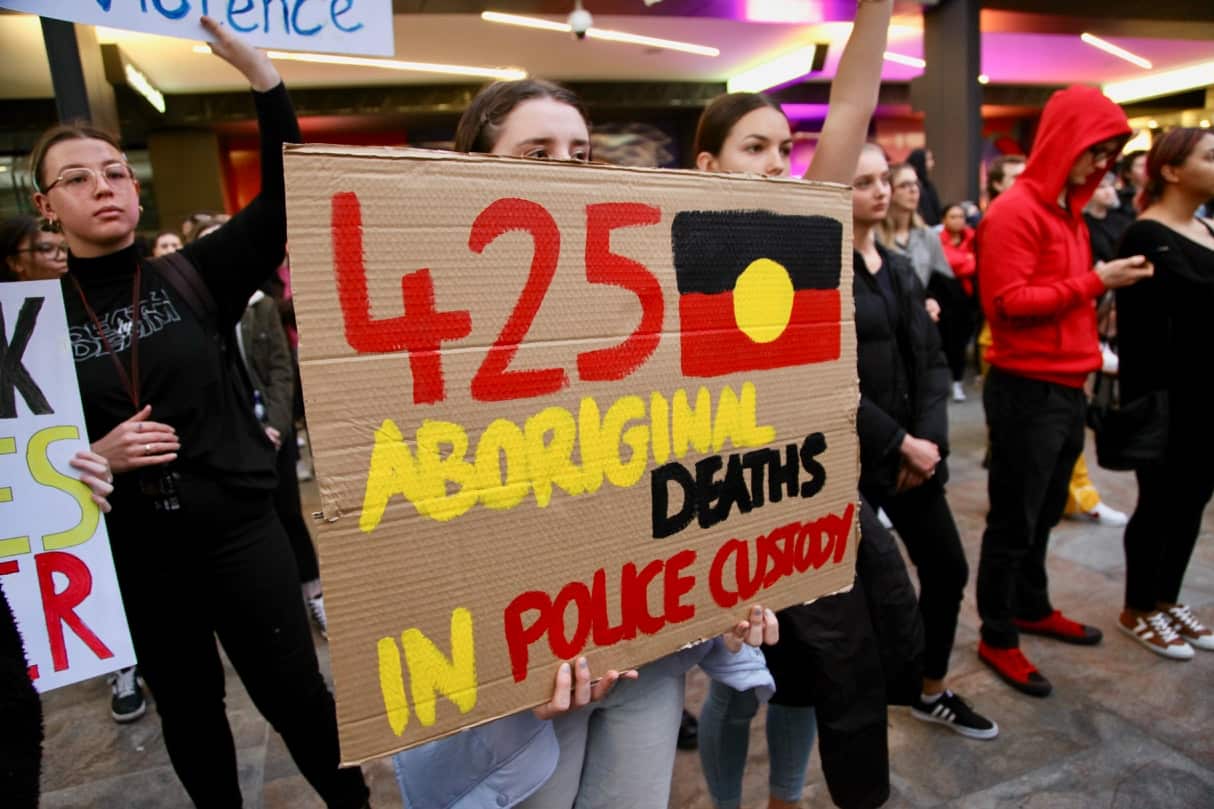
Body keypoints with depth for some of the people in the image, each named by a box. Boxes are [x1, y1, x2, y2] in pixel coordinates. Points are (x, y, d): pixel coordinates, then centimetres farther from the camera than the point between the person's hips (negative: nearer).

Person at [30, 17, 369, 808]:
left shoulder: (194, 276, -3)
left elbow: (285, 202, -14)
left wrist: (262, 73, -21)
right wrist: (93, 456, -15)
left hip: (239, 528, -1)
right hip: (132, 552, 2)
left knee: (295, 692, 9)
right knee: (188, 707, 20)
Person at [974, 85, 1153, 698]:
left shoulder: (1069, 210, 15)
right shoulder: (1015, 211, -13)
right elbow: (1008, 302, -20)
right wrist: (1094, 282, -18)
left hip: (1066, 388, 9)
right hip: (1026, 392, -9)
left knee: (1044, 514, 20)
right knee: (1014, 522, 2)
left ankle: (1032, 608, 37)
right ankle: (997, 638, 16)